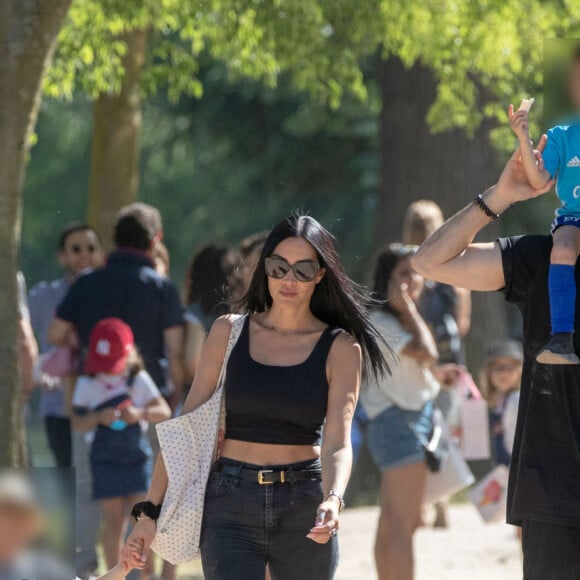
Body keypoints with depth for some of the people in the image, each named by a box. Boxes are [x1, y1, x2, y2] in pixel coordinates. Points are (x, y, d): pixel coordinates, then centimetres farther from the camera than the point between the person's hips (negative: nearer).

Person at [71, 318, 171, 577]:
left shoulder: (139, 380, 0)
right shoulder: (87, 384, 0)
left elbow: (164, 411, -5)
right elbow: (77, 423, -4)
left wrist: (141, 413, -24)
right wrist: (99, 417, -23)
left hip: (137, 456, 1)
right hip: (105, 459, 0)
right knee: (114, 520, -2)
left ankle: (147, 574, 4)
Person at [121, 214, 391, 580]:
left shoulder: (340, 348, 0)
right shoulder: (229, 332, 4)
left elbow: (338, 443, -10)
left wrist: (332, 501, -31)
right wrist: (150, 511, -3)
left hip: (304, 508, 0)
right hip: (231, 504, 0)